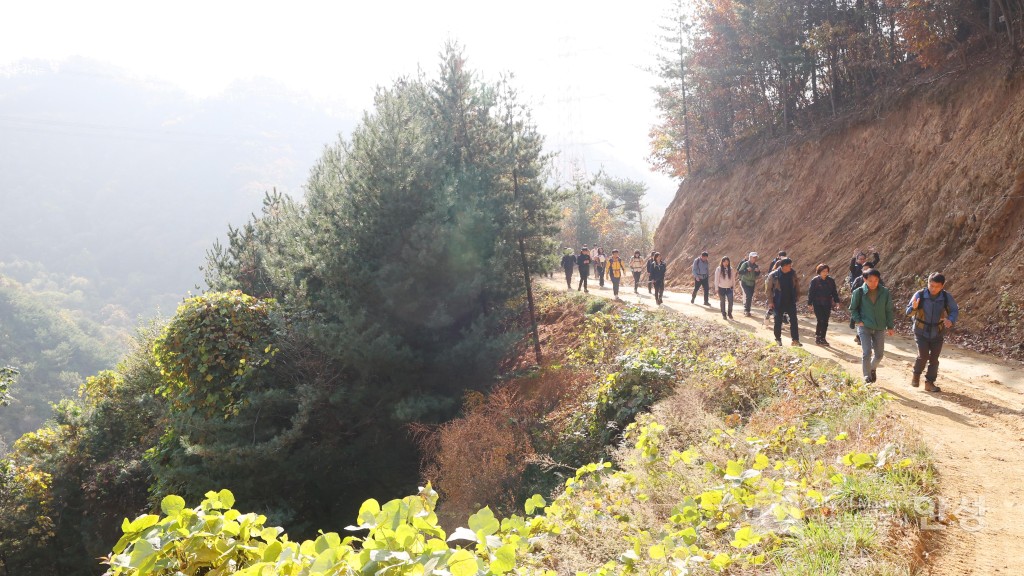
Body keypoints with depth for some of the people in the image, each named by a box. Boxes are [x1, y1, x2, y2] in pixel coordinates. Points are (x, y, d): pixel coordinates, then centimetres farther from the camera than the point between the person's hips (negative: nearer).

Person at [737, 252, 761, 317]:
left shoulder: (755, 265, 7)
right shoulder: (745, 264, -9)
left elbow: (757, 275, 12)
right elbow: (740, 272, -13)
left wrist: (758, 271, -9)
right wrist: (747, 270, -25)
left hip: (752, 283, 6)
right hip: (745, 283, -6)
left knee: (750, 297, 8)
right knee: (748, 295, -17)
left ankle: (746, 310, 17)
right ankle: (746, 310, -9)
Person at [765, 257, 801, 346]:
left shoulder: (792, 274, -1)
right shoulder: (773, 275, -12)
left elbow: (796, 286, 12)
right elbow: (768, 288, -7)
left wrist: (797, 296, 7)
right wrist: (770, 301, -9)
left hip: (791, 301, 3)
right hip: (778, 302, -3)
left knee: (794, 320, 0)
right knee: (778, 321, 7)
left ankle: (795, 340, 5)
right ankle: (778, 339, 21)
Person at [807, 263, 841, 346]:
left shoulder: (831, 281, 7)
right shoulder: (815, 280, -3)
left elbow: (834, 292, 12)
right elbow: (810, 292, -1)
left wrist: (836, 301, 1)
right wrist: (810, 303, -4)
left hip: (827, 305, 4)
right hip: (817, 304, -4)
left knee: (825, 322, 5)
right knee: (820, 321, -10)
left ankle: (822, 338, 15)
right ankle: (817, 337, 1)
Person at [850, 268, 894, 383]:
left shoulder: (885, 292, -4)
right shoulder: (859, 292, -8)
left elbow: (888, 310, 5)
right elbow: (853, 308, 4)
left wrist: (890, 326, 6)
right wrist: (858, 321, -8)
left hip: (880, 328, 2)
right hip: (865, 327, -2)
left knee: (879, 354, 9)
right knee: (866, 352, -11)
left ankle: (872, 368, 39)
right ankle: (867, 377, 4)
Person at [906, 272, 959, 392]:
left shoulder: (947, 297, -11)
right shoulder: (920, 295, -15)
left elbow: (955, 311, -1)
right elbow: (908, 312, -8)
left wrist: (951, 320, -23)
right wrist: (914, 308, -32)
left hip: (937, 333, 2)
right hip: (921, 332, -2)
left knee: (934, 359, 5)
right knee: (923, 355, -12)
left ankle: (930, 383, 17)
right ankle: (916, 375, 15)